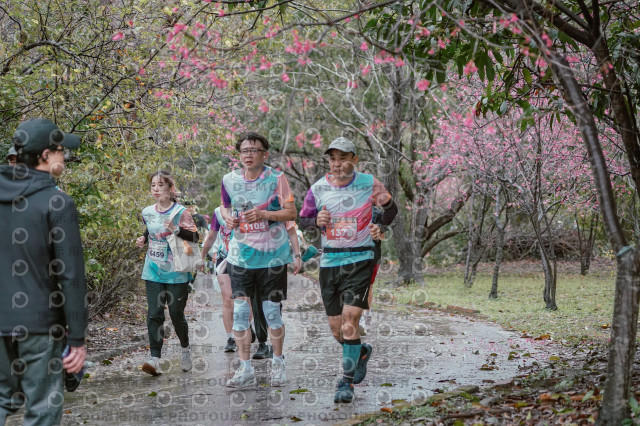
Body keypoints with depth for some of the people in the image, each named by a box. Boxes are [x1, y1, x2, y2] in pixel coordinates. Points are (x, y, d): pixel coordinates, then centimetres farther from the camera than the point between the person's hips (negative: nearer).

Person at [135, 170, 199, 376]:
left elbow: (195, 237, -9)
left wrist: (176, 230, -24)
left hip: (176, 272, -4)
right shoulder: (148, 212, 9)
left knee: (176, 314, 3)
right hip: (153, 272, 4)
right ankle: (155, 359, -11)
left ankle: (185, 349, 30)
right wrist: (143, 240, 6)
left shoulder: (180, 212, -6)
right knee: (154, 314, -7)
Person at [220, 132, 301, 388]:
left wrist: (264, 214, -22)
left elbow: (291, 213, -6)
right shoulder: (230, 180, 3)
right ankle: (245, 369, 3)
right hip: (240, 257, 2)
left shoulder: (276, 179, -7)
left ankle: (278, 363, 23)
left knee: (272, 313, 3)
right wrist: (229, 218, -5)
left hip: (272, 256, -2)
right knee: (240, 312, -4)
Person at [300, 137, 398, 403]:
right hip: (329, 261, 3)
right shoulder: (318, 188, 1)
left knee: (349, 318, -16)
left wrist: (379, 227, -9)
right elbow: (303, 220, 12)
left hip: (360, 260, -3)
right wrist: (317, 221, -10)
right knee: (336, 327, 6)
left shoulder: (369, 184, -4)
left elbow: (391, 209, 11)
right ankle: (362, 352, 38)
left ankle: (347, 382, -8)